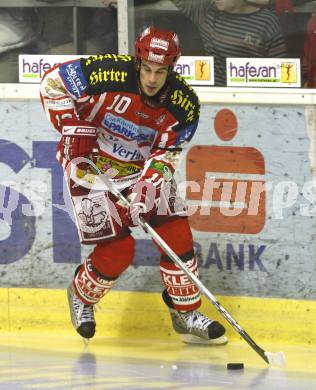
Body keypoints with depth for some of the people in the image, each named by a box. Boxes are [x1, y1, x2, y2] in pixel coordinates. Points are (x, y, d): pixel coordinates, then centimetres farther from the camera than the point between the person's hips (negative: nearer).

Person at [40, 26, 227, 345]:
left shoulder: (184, 104, -15)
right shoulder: (108, 74, -27)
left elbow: (164, 156, -12)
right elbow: (53, 83, -15)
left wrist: (145, 189, -28)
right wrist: (73, 129, -19)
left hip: (142, 168, 4)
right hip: (91, 166, -4)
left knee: (177, 235, -7)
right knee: (117, 251, -11)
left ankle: (186, 313, 10)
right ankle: (81, 296, 20)